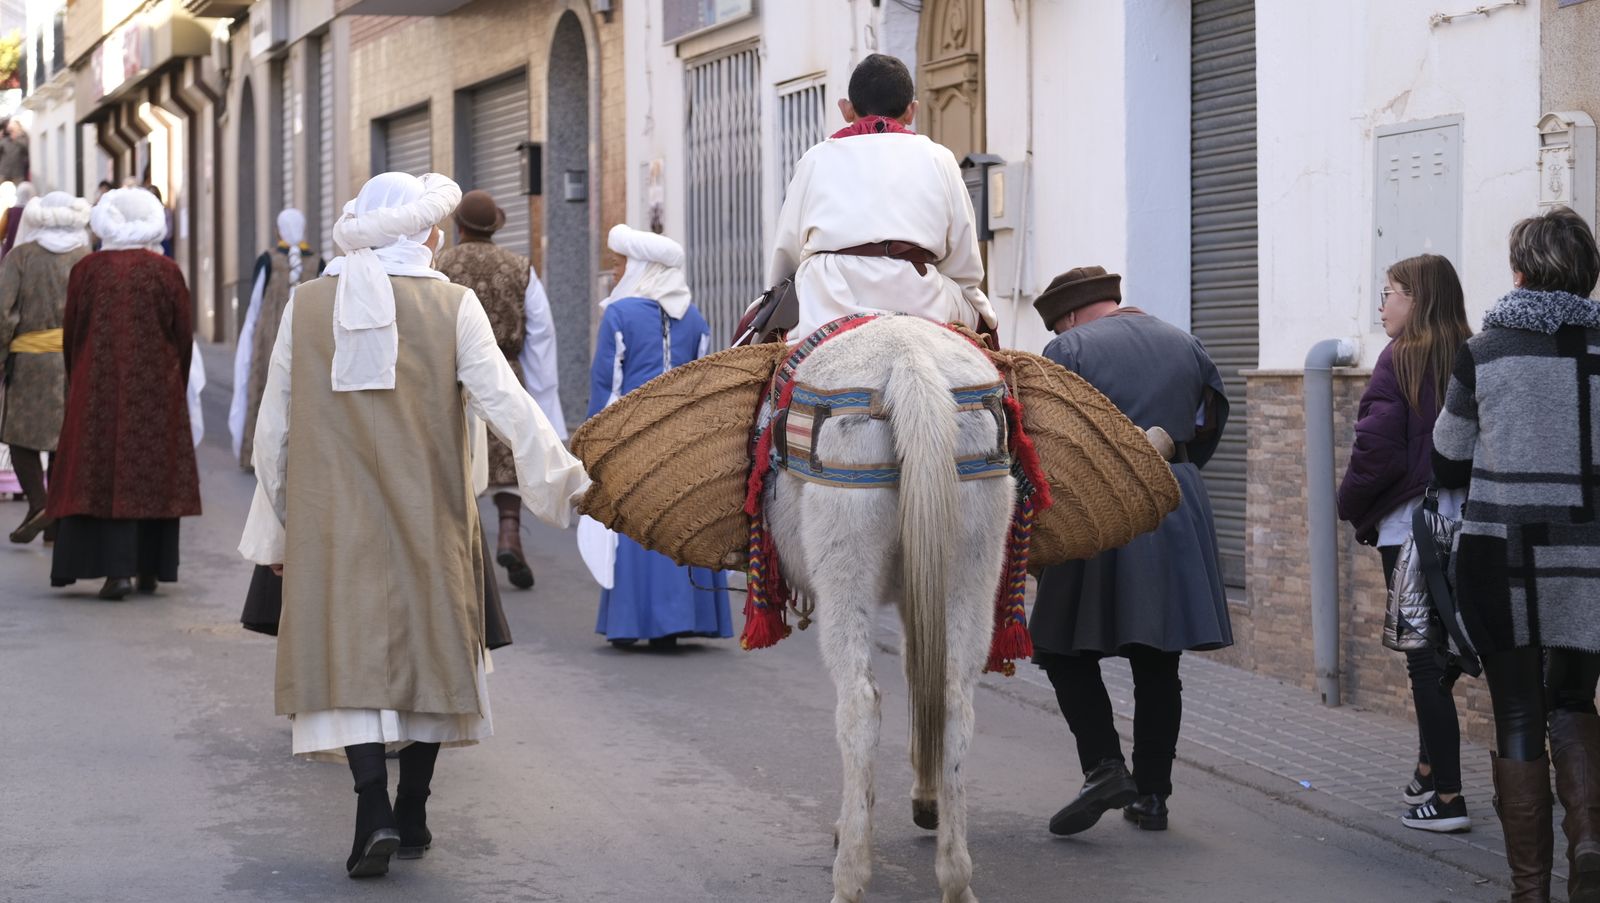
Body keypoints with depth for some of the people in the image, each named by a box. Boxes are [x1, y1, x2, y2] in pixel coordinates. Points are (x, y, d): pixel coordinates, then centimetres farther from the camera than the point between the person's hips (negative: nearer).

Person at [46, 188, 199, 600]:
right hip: (157, 390, 1)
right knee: (154, 473, 10)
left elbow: (71, 334, 2)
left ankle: (116, 568, -11)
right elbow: (184, 336, 1)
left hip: (98, 388, -1)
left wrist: (76, 384, 15)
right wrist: (175, 386, 15)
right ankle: (150, 568, 14)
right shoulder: (166, 272, -3)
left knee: (103, 473, 1)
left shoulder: (87, 270, -3)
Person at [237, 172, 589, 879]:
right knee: (429, 651, 14)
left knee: (352, 658, 3)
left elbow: (273, 429, 4)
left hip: (334, 520, 0)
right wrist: (566, 480, 2)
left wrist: (272, 531, 14)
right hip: (428, 516, 0)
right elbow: (506, 404, -9)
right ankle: (412, 816, 19)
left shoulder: (307, 304, 0)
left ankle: (375, 809, -15)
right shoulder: (453, 306, -6)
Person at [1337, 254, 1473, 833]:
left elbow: (1378, 448, -15)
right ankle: (1430, 772, 30)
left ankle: (1447, 796, -3)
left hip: (1409, 525, -6)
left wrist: (1351, 504, 0)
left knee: (1424, 659, -3)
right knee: (1439, 651, 19)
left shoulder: (1401, 361, -11)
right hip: (1466, 520, 6)